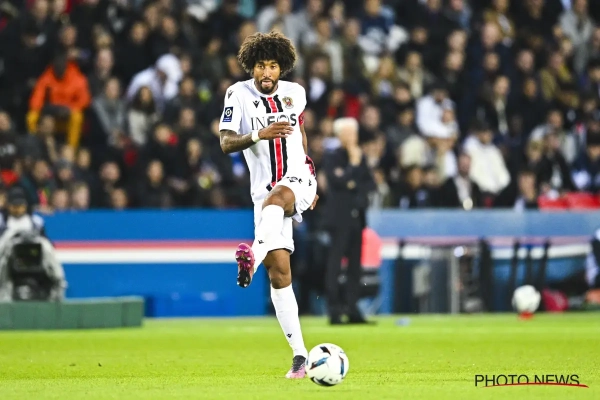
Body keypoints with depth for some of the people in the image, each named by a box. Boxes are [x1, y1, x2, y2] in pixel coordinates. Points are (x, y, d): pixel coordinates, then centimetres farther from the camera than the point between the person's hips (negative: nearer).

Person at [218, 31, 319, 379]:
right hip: (264, 189, 1)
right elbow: (226, 143, -9)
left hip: (297, 179, -1)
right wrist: (259, 134, -27)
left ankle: (254, 257, -66)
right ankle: (300, 354, -1)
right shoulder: (239, 94, 0)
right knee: (279, 271, -5)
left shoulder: (295, 93, 7)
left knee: (274, 199, -38)